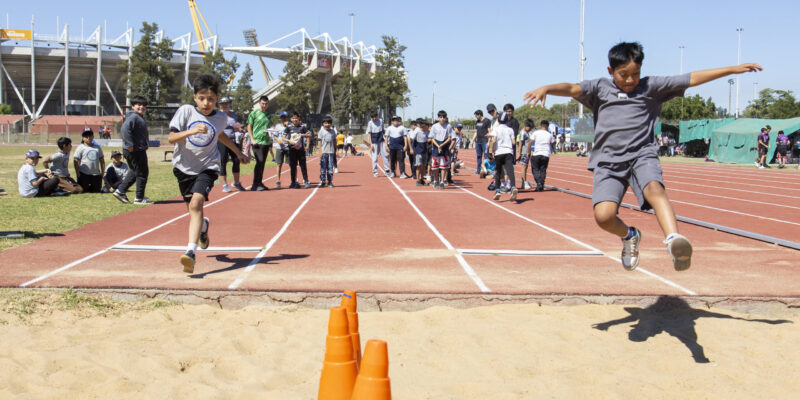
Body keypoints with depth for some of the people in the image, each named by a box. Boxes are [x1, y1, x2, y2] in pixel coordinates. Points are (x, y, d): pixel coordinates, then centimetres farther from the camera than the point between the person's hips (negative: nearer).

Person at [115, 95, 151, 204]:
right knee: (142, 173, -2)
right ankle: (139, 198, 7)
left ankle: (120, 191, 25)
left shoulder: (140, 117, 16)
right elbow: (124, 129, -28)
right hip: (135, 150, -11)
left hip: (139, 150, 11)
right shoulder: (133, 117, -16)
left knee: (134, 172, 21)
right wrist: (130, 145, -28)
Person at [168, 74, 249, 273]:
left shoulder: (221, 118, -3)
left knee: (196, 203, -25)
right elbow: (171, 138, -17)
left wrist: (238, 152, 29)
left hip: (207, 167, -1)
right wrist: (191, 131, -35)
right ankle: (202, 226, 54)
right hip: (184, 167, 2)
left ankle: (191, 252, -32)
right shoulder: (186, 111, -10)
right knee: (192, 208, 15)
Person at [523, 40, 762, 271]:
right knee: (603, 216, -17)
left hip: (642, 155, 0)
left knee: (654, 189, -33)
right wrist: (546, 88, -25)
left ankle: (673, 240, -53)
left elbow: (691, 79, 13)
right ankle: (629, 236, 16)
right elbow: (572, 89, -5)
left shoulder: (651, 87, 13)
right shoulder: (599, 89, 12)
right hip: (608, 160, 0)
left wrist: (732, 69, 11)